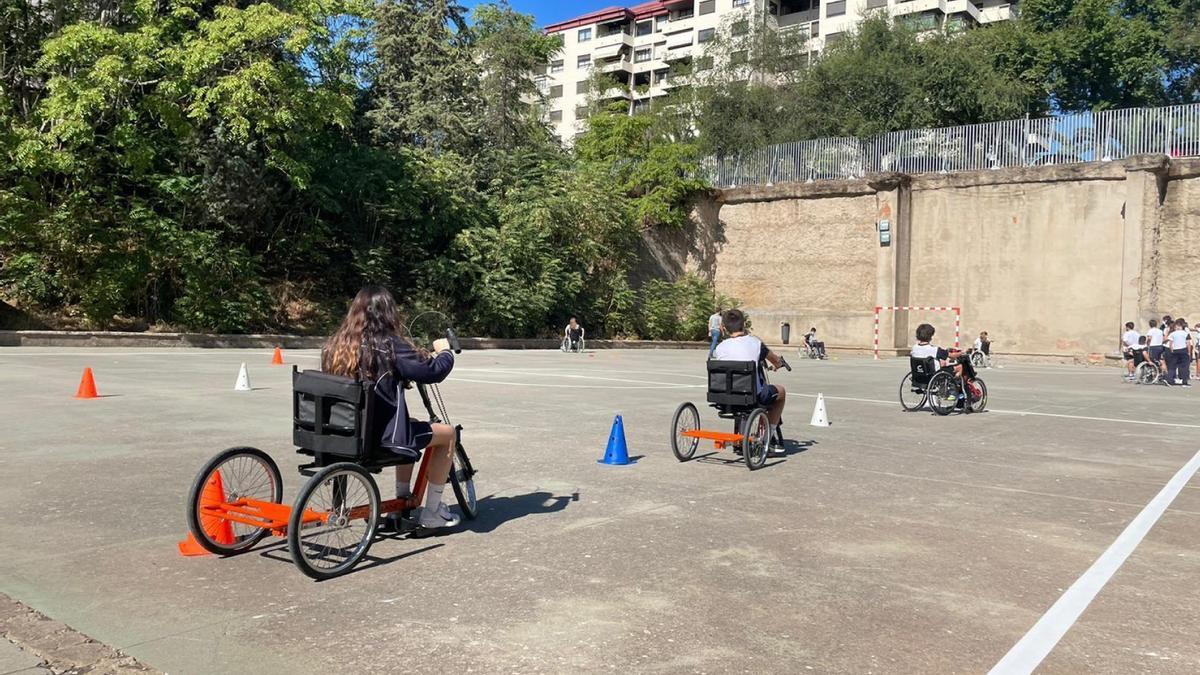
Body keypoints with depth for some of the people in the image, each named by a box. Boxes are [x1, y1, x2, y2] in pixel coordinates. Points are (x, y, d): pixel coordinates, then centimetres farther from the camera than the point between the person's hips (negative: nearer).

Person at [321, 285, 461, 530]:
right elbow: (433, 371, -14)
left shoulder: (336, 344, 3)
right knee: (448, 433, 12)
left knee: (410, 427, 33)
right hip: (381, 436, -8)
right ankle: (432, 512, 16)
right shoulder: (389, 345, -17)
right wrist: (444, 351, 8)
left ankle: (402, 501, 38)